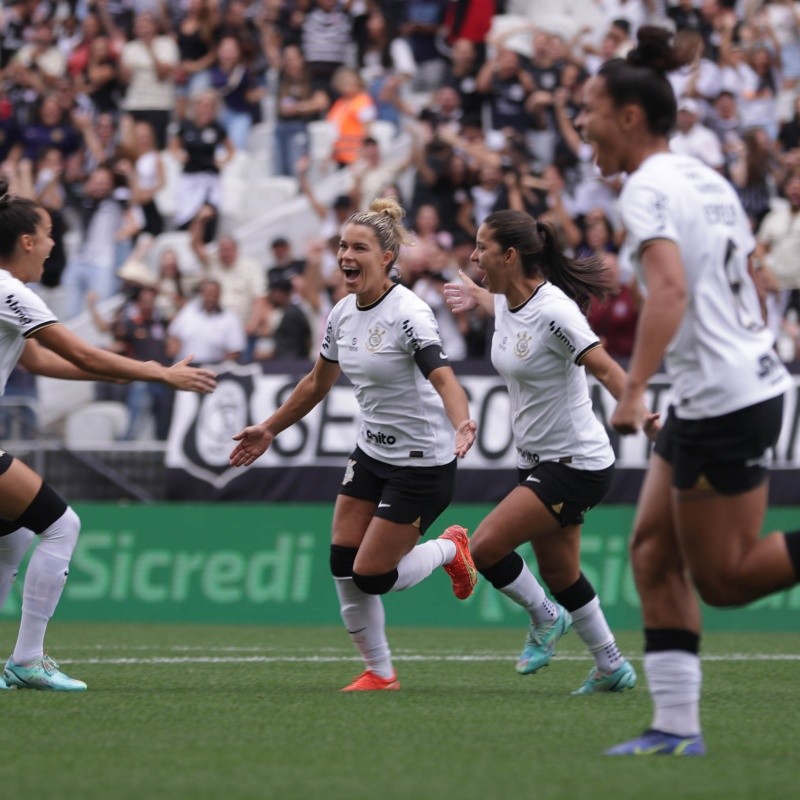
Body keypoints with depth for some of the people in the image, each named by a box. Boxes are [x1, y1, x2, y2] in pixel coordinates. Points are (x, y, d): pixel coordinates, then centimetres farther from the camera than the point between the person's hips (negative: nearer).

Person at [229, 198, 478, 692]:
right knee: (344, 567, 0)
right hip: (372, 452, 8)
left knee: (372, 576, -7)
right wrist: (269, 429, 24)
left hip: (422, 462, -8)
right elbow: (318, 383, 18)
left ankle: (449, 549, 22)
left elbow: (443, 377, -35)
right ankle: (380, 673, 17)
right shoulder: (343, 313, 2)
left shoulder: (408, 313, -22)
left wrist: (462, 424, -54)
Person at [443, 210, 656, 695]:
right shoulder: (507, 299, 1)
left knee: (486, 547, -13)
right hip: (539, 459, 9)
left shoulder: (553, 310, -24)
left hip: (576, 464, -9)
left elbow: (605, 368, -33)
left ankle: (546, 617, 12)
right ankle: (613, 668, 29)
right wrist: (477, 297, 43)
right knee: (559, 575, 15)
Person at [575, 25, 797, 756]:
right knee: (653, 553, 9)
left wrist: (634, 389, -33)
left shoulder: (649, 187, -14)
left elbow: (671, 289, -29)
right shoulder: (708, 180, 13)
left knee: (723, 579, -1)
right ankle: (677, 726, 7)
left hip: (722, 399, -10)